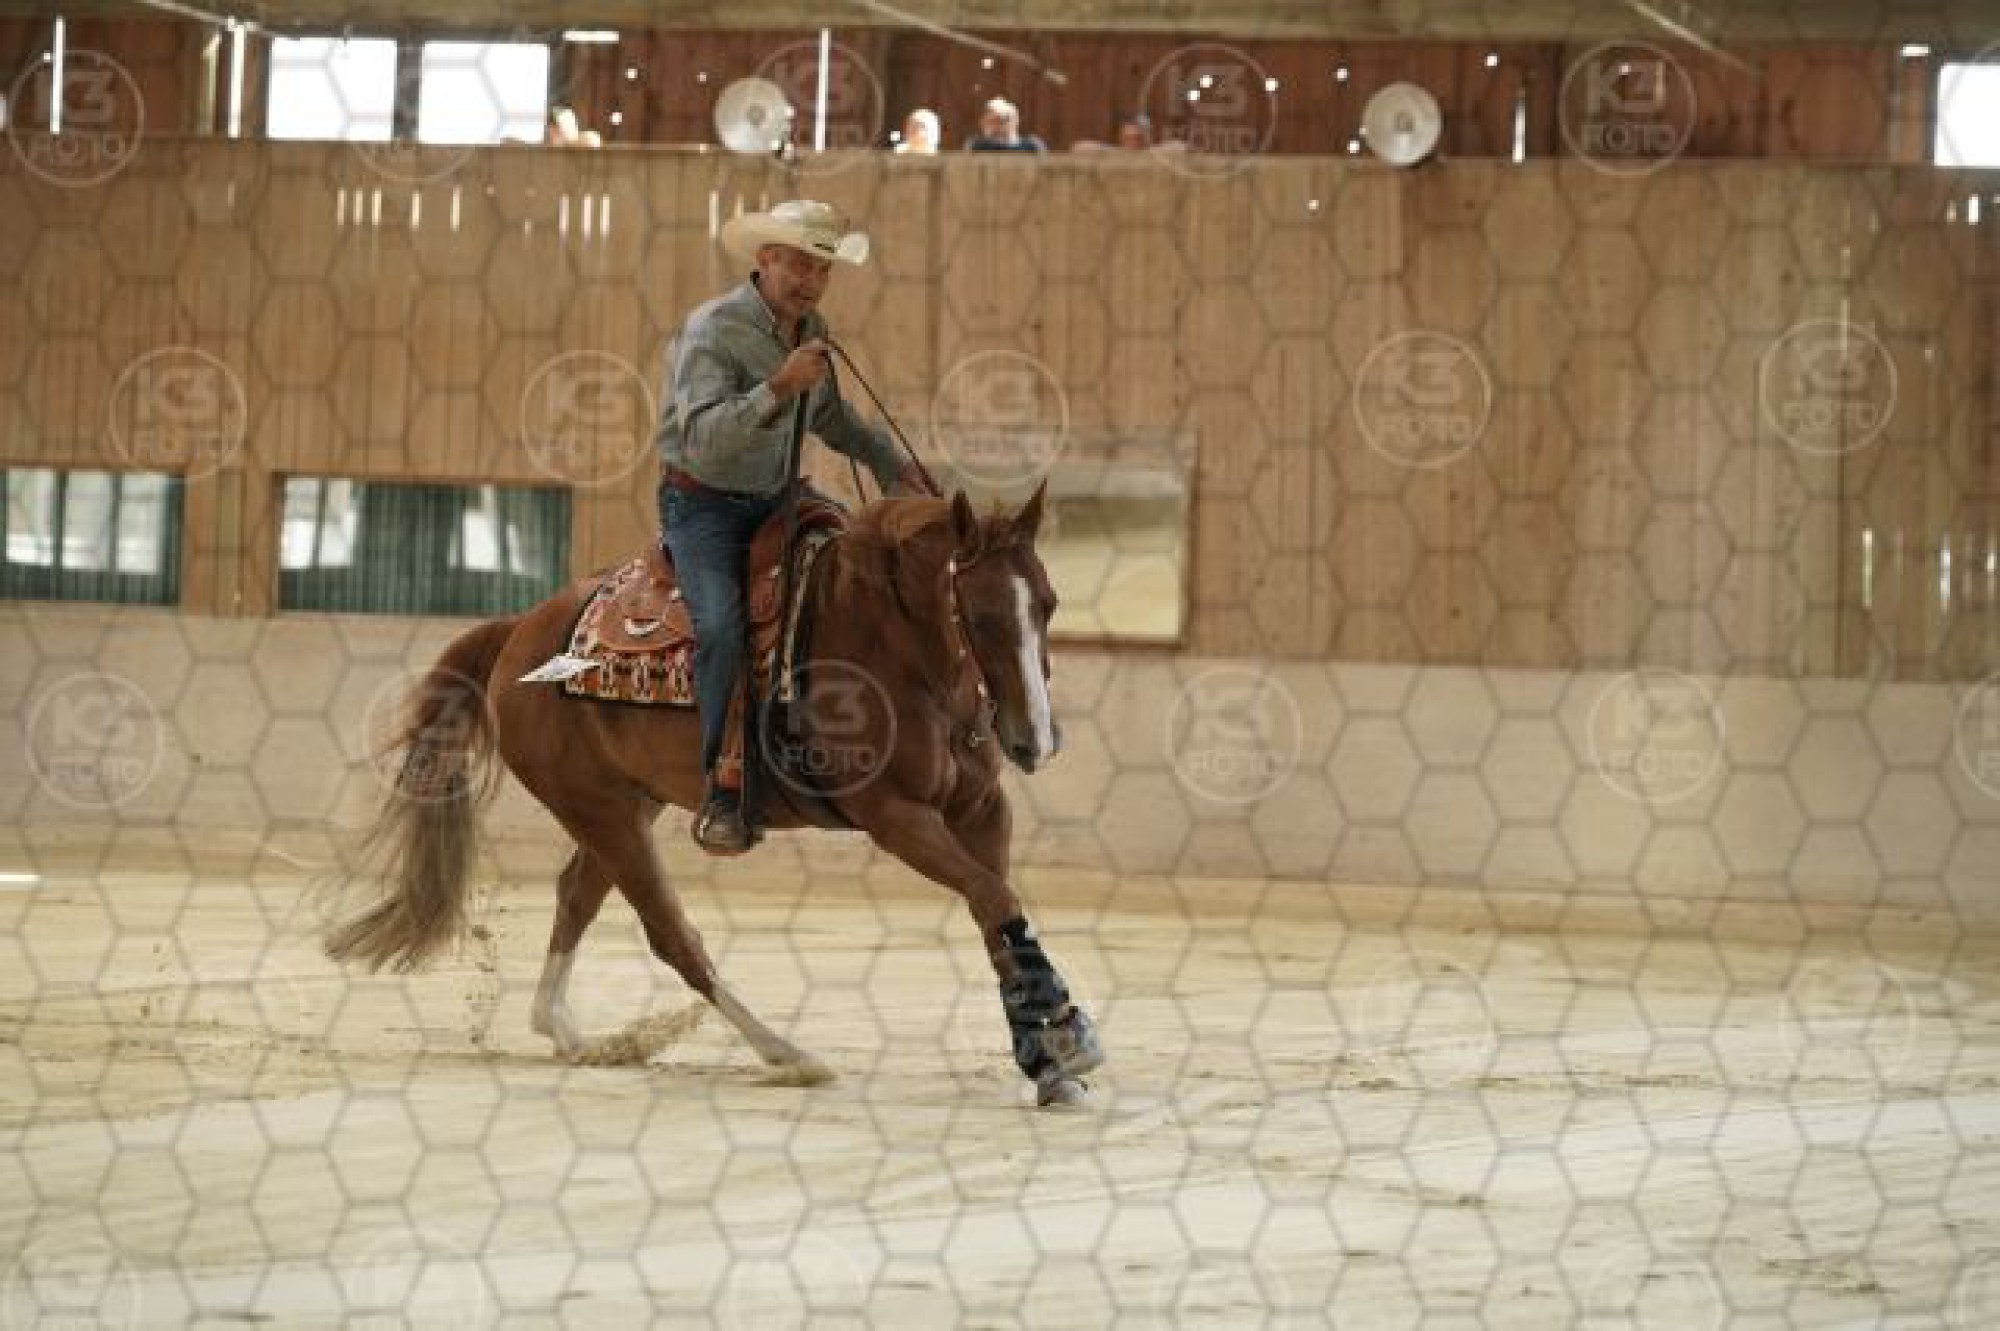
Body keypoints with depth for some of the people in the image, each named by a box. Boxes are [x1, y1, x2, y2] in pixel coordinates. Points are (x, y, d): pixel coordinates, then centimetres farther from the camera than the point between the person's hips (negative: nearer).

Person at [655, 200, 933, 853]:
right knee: (723, 624, -29)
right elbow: (705, 439, -33)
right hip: (703, 503, -8)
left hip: (776, 499, 8)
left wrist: (889, 462, 20)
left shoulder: (813, 330, 5)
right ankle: (724, 789, -23)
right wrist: (778, 387, -40)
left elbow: (828, 413, 26)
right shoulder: (714, 329, -19)